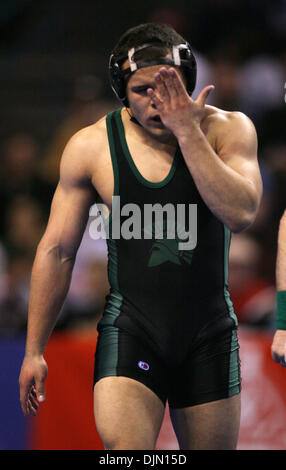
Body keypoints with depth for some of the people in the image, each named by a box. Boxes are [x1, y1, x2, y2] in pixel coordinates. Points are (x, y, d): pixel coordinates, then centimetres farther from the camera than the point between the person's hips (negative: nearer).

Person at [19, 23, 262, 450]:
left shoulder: (226, 130, -4)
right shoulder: (91, 146, -4)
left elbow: (240, 213, -21)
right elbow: (57, 251, 4)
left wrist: (187, 132, -24)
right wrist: (34, 351, 5)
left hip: (210, 335, 1)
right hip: (130, 330, -1)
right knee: (124, 449, -21)